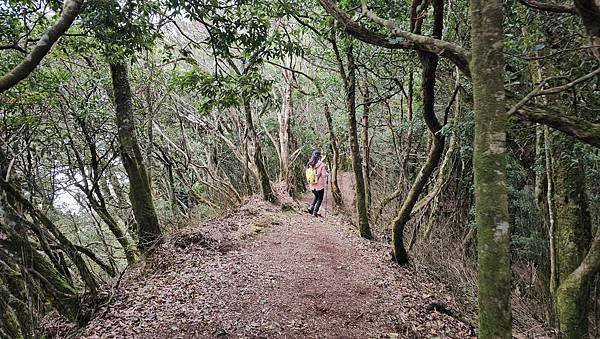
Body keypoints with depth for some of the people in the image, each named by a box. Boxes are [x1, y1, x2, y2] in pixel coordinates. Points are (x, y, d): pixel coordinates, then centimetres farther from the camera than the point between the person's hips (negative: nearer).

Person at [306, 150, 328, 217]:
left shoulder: (310, 164, -2)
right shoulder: (322, 165, -15)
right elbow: (323, 175, -13)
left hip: (312, 185, 5)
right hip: (320, 185, -5)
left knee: (316, 196, 26)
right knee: (320, 198, 11)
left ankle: (311, 207, 9)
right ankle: (315, 212, 5)